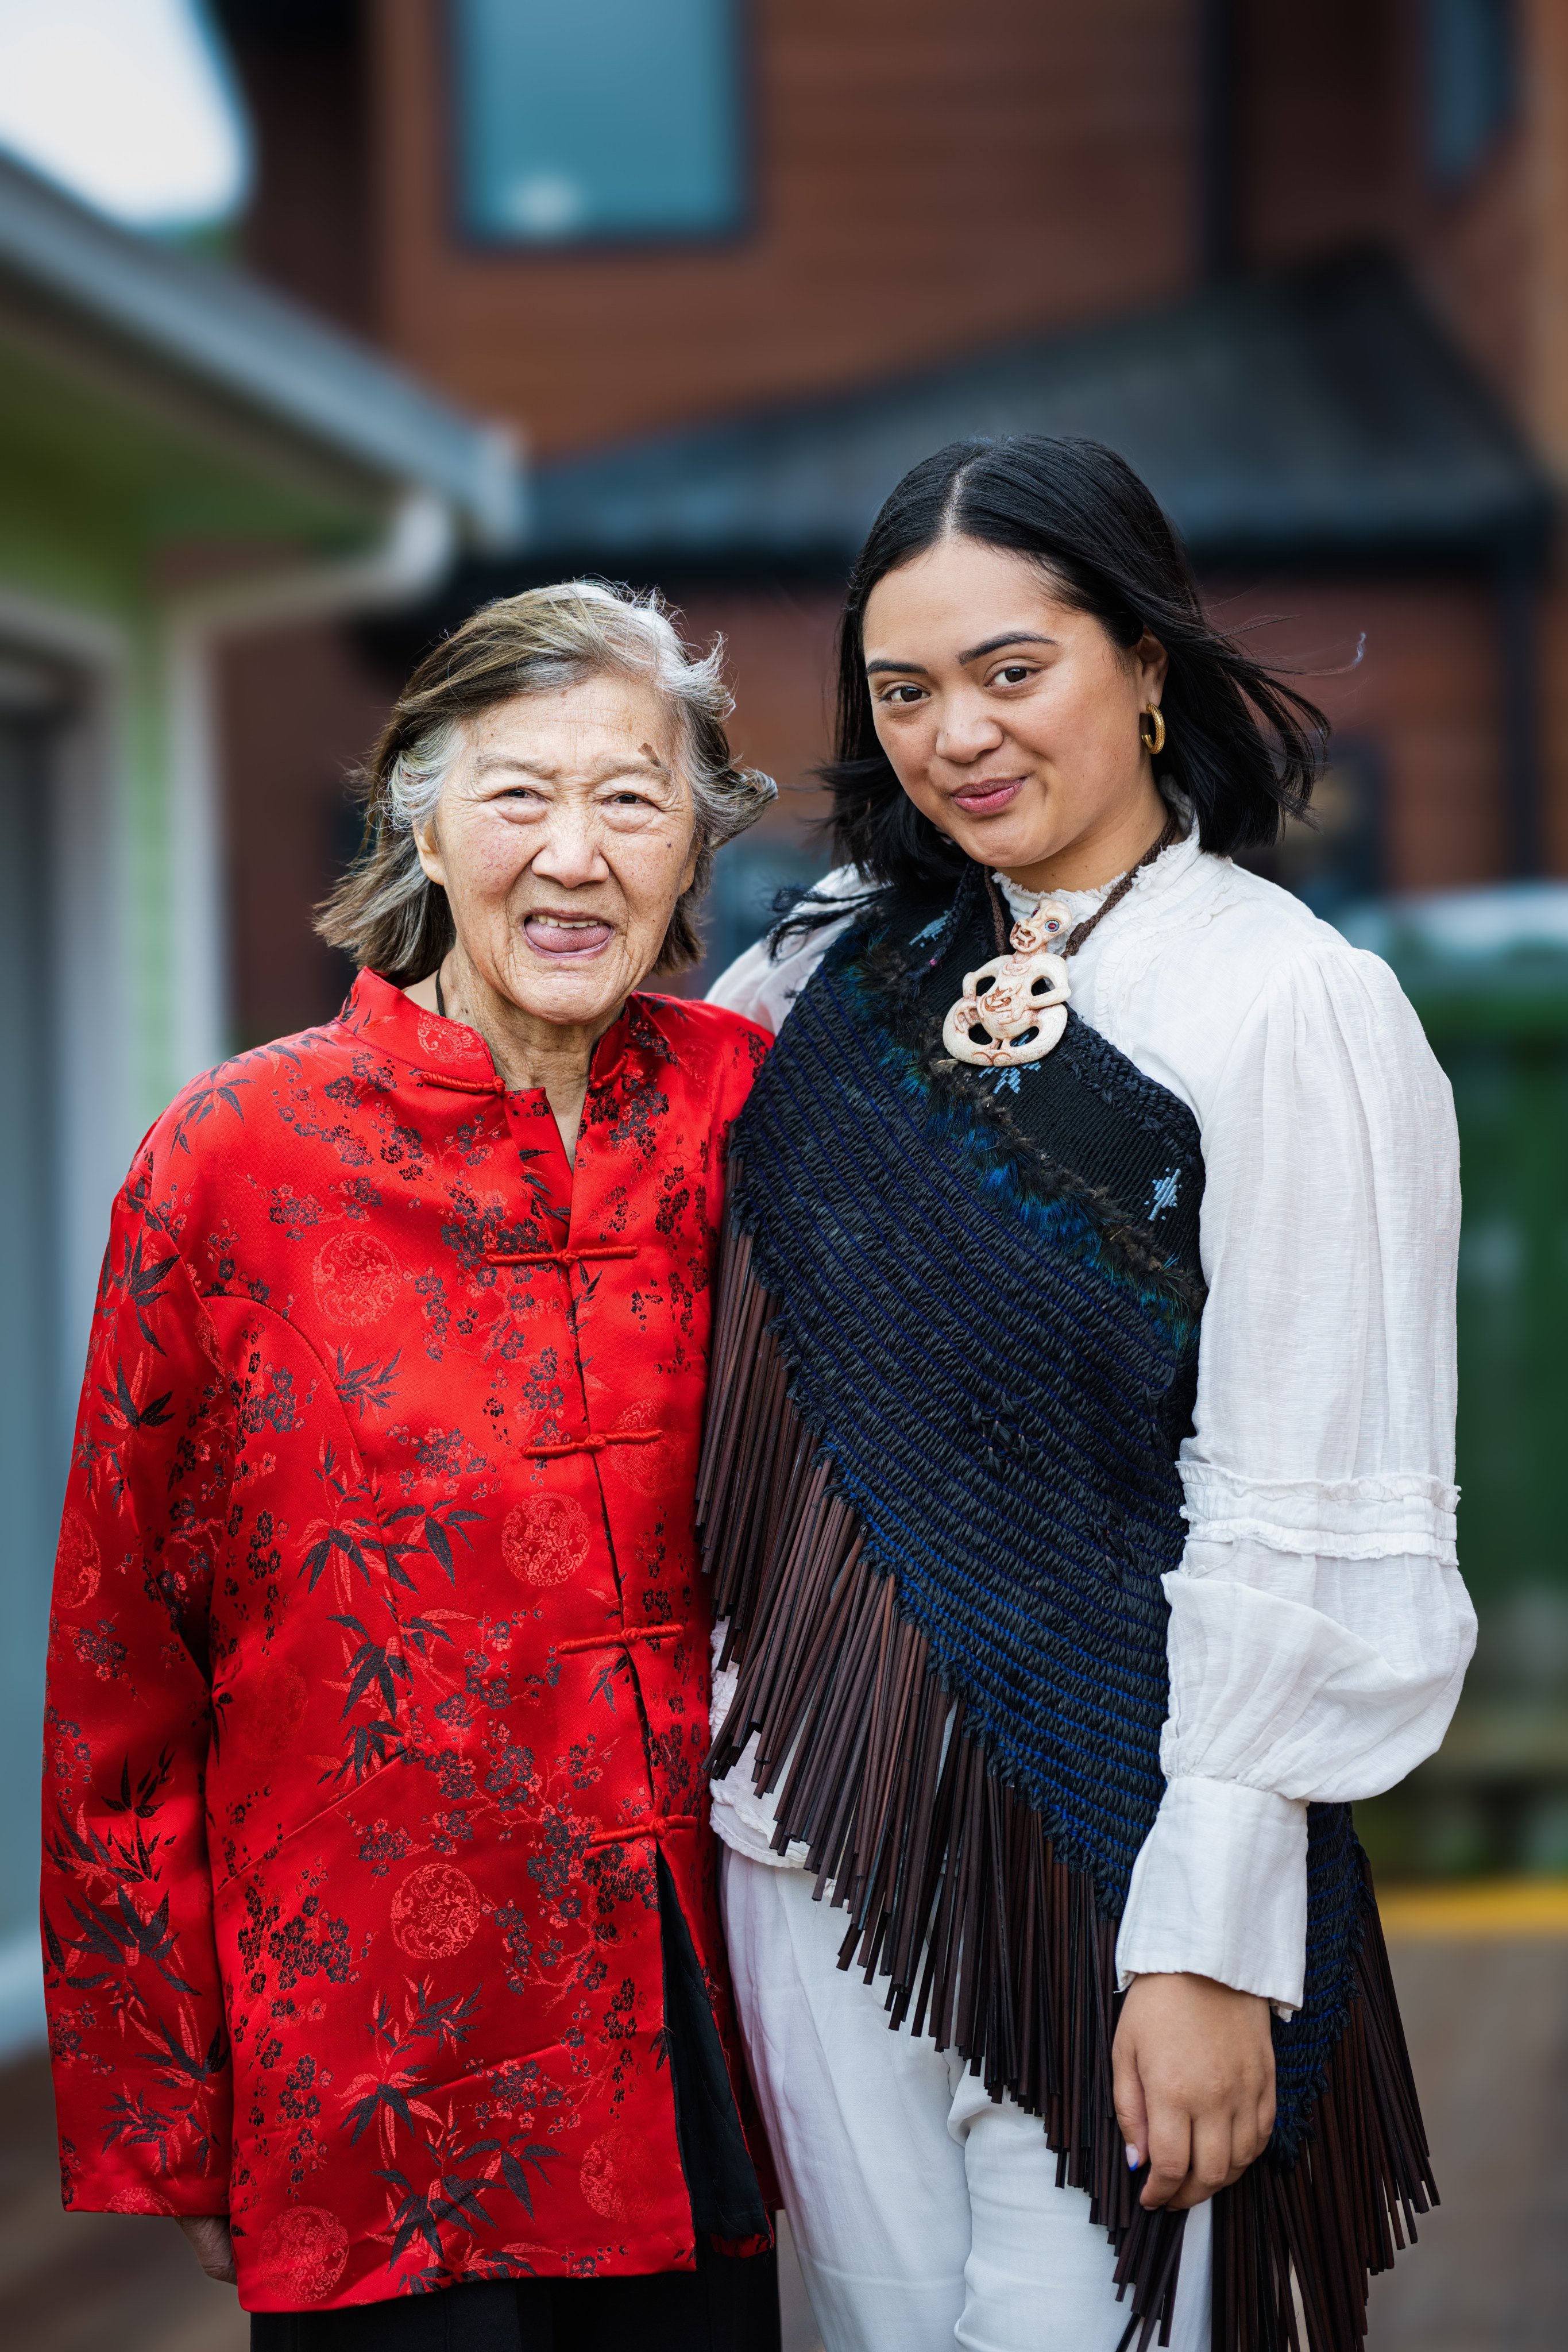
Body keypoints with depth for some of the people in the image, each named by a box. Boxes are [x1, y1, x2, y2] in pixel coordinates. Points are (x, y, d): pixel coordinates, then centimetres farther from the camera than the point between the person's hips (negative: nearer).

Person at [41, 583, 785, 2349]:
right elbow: (121, 1674, -2)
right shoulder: (237, 1159, -7)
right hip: (377, 2091, -3)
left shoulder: (735, 1102, 0)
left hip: (697, 2039, 3)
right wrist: (159, 2120, 1)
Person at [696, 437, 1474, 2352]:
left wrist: (1214, 1944, -15)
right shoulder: (853, 956, 7)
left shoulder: (1290, 1008, -11)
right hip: (818, 1815, 6)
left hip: (1097, 1828, -5)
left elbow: (1307, 1526, -14)